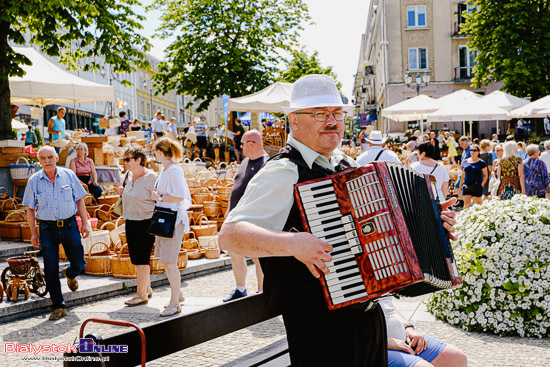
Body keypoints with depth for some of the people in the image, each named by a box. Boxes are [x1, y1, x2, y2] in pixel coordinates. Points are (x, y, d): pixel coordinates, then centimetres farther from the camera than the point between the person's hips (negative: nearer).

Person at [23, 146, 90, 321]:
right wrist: (33, 233, 1)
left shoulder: (69, 175, 0)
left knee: (79, 264, 4)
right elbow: (30, 209, 4)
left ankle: (69, 274, 42)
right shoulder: (34, 181, -1)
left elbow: (79, 200, 6)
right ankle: (59, 307, 10)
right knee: (51, 270, -1)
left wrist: (85, 223, 3)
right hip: (47, 229, 0)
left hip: (69, 226, 0)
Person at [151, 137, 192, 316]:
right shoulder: (165, 169, 15)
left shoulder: (174, 170, -15)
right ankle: (177, 293, 31)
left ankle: (174, 303, 0)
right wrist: (158, 194, 10)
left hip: (173, 219, -10)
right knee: (164, 260, 16)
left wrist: (159, 197, -13)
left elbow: (179, 196, -21)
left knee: (170, 262, -8)